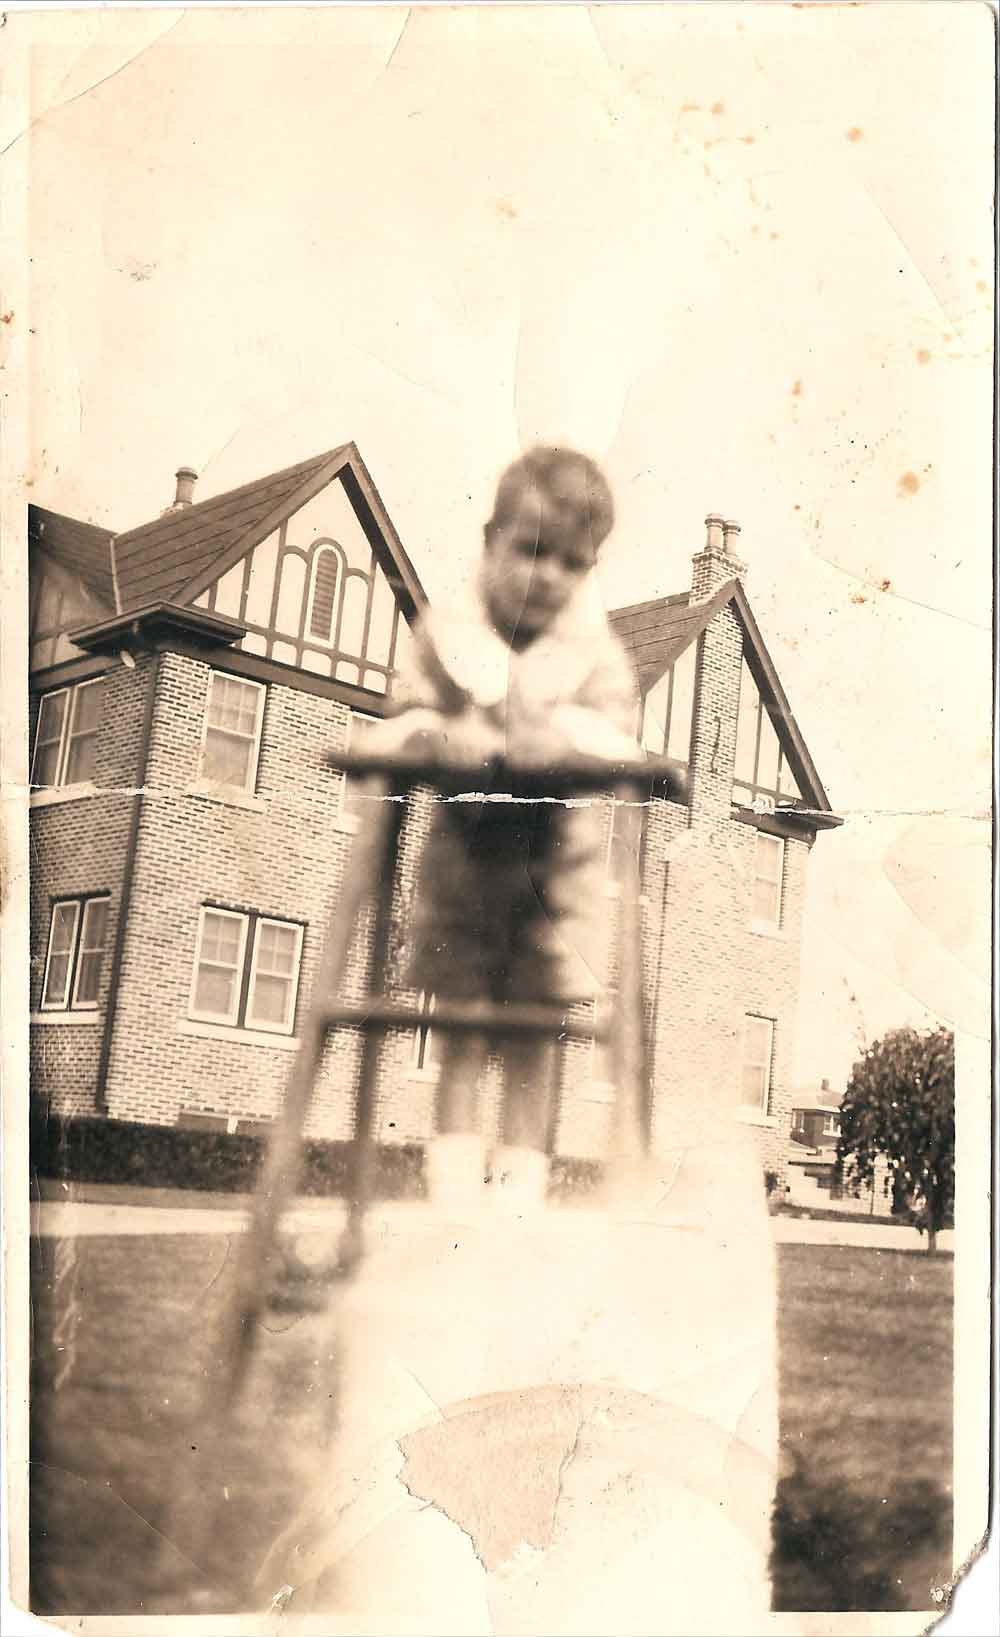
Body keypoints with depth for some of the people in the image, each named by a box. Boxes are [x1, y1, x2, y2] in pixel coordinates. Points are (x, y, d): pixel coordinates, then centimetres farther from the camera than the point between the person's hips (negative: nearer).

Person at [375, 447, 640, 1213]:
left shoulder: (594, 651, -1)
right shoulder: (446, 632, 0)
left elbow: (617, 730, -12)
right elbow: (405, 716, -3)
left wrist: (566, 735, -32)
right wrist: (441, 734, -25)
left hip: (555, 862, 0)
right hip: (462, 853, 1)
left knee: (534, 1033, 6)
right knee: (463, 1029, 6)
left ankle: (523, 1179, 16)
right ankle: (454, 1176, 14)